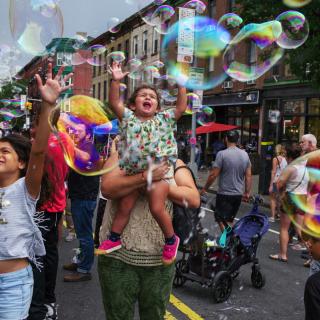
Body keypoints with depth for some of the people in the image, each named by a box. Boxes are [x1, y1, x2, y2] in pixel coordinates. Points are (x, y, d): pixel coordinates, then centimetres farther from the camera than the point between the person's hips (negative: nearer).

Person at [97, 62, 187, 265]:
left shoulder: (164, 119, 4)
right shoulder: (128, 117, 6)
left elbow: (182, 107, -4)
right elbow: (114, 103, -5)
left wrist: (181, 85, -9)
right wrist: (116, 81, -14)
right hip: (133, 172, 3)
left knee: (157, 208, -10)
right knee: (124, 207, 12)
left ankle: (171, 240, 13)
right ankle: (114, 239, 29)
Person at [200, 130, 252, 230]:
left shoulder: (222, 154, -14)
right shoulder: (245, 154, 3)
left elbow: (213, 175, -14)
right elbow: (248, 176, 5)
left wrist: (204, 189, -1)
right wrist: (247, 193, 15)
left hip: (224, 194, -6)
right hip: (238, 194, 6)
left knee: (221, 220, -1)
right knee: (230, 220, 19)